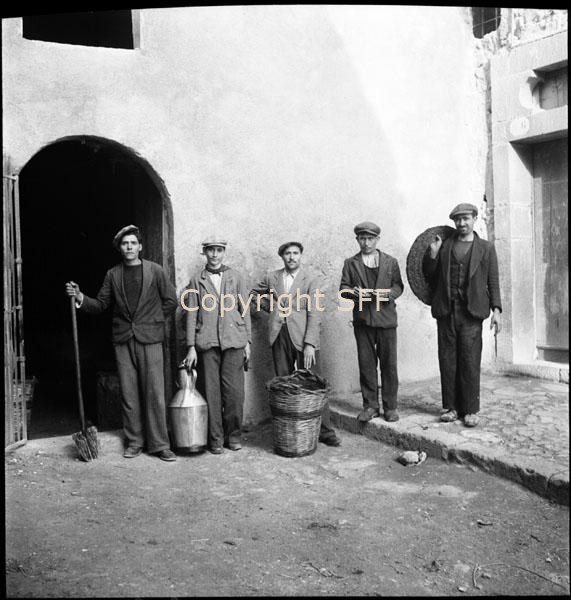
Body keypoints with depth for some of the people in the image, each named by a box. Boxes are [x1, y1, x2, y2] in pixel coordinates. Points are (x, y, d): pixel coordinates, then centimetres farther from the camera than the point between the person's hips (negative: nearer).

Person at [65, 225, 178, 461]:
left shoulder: (155, 271, 2)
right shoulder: (112, 274, 8)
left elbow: (171, 301, 7)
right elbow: (100, 304, 8)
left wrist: (152, 321, 4)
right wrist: (80, 297, -8)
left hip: (149, 339, -2)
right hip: (123, 340, 2)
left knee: (154, 393, -3)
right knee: (128, 394, 6)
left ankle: (159, 444, 6)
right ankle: (134, 442, 18)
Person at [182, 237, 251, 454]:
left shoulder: (235, 277, 11)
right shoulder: (196, 280, 8)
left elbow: (244, 310, 11)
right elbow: (191, 314, 6)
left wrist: (247, 341, 5)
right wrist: (191, 347, -1)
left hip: (233, 341, 1)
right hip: (207, 343, 0)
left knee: (234, 391, 0)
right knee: (211, 392, 1)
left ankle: (234, 436, 15)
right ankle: (215, 439, 13)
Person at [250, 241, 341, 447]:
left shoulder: (310, 281, 3)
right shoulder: (271, 277, 12)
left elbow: (314, 315, -5)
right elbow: (254, 296, 27)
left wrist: (310, 344, -15)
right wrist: (272, 307, 10)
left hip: (302, 337, -3)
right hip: (279, 336, 3)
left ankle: (325, 431, 1)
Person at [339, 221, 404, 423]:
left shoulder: (391, 262, 10)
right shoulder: (350, 263, 10)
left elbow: (398, 286, 8)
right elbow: (343, 288, 6)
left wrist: (389, 293, -13)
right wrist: (355, 293, -16)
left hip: (386, 318, 0)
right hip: (362, 319, 1)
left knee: (389, 364, 1)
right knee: (366, 364, 3)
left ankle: (390, 406, 12)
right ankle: (370, 405, 13)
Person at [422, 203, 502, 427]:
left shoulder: (486, 248, 8)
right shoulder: (444, 245, 12)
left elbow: (493, 281, 6)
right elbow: (428, 274, 14)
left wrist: (496, 310, -4)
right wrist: (432, 253, -2)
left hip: (471, 311, -2)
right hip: (446, 310, 2)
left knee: (470, 362, -2)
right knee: (447, 361, 4)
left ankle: (471, 410, 7)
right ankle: (450, 407, 13)